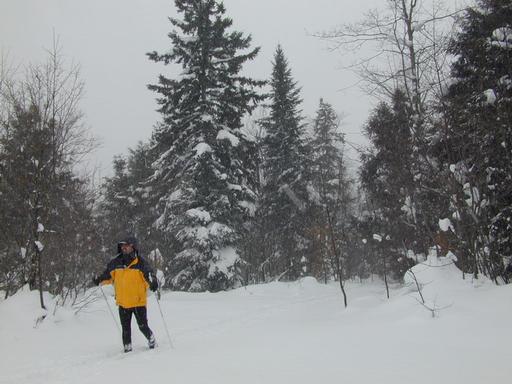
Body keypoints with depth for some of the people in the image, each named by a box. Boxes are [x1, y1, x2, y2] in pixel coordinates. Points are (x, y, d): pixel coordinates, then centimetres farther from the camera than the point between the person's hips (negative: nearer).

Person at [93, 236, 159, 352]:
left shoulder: (140, 262, -8)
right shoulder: (116, 262, 5)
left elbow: (149, 274, -15)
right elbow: (108, 275, 17)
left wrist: (153, 283, -35)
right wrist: (99, 280, 1)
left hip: (138, 301, -4)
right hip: (123, 302, 4)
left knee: (143, 326, 2)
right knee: (125, 328, 10)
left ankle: (151, 339, 29)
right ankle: (127, 348, 25)